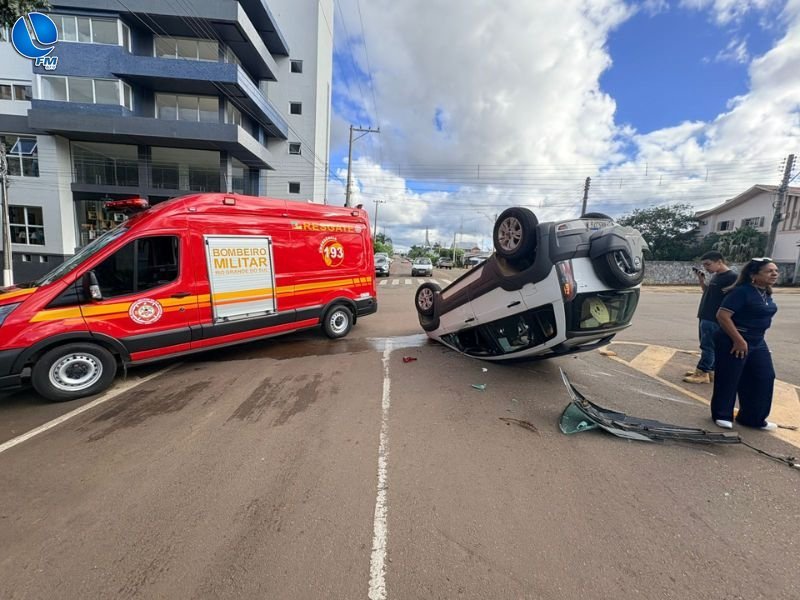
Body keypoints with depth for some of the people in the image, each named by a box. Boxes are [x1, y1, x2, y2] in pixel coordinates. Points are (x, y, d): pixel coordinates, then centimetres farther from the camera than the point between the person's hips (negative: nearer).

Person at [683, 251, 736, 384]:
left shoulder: (732, 277, -13)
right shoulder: (715, 276, 13)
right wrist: (701, 280, 8)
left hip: (714, 319, -9)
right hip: (705, 317, 9)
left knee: (707, 347, -3)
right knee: (708, 346, 14)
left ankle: (702, 373, 4)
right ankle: (710, 371, 23)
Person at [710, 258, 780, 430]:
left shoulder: (765, 293, 8)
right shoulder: (742, 291, -19)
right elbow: (722, 315, -26)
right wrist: (739, 340, -24)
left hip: (757, 342, 9)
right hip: (733, 342, -9)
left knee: (765, 378, 12)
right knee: (728, 379, 1)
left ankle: (753, 418, 26)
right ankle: (722, 415, 17)